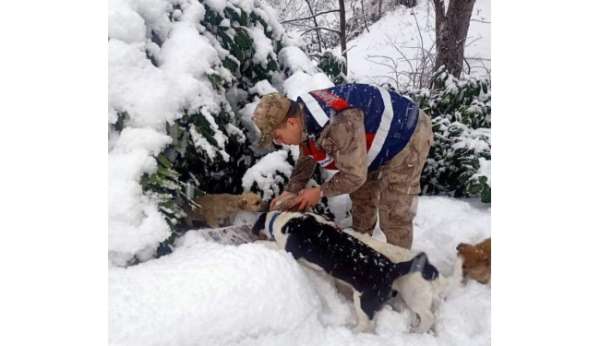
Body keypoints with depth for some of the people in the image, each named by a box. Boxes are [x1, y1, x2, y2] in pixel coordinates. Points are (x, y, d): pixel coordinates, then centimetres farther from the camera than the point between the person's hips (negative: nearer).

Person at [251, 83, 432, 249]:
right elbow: (306, 159, 5)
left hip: (408, 137, -9)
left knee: (394, 212, -8)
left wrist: (320, 192, -17)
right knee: (361, 197, 19)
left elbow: (354, 175, -31)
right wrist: (290, 191, -2)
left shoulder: (339, 124, -41)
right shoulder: (305, 116, -11)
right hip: (380, 138, 9)